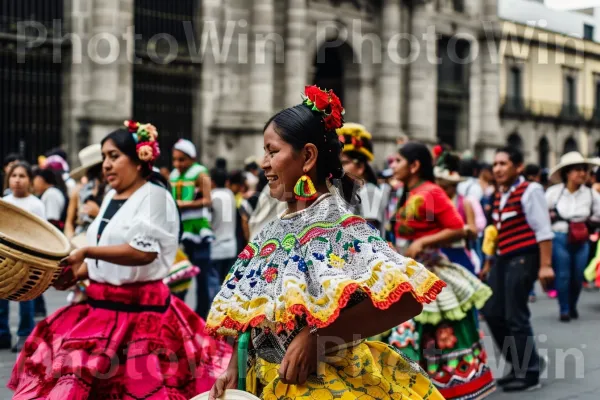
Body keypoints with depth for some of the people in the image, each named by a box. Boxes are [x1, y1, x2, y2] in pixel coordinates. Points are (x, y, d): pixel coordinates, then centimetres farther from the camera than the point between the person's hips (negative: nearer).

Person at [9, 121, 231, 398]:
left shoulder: (154, 195, -10)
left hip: (139, 307, -8)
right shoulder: (111, 197, 15)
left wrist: (86, 252, -21)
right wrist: (76, 274, 4)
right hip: (101, 305, 8)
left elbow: (145, 251, -23)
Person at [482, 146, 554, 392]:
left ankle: (529, 374, 9)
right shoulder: (499, 195, 13)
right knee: (492, 313, 9)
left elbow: (543, 230, -14)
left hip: (523, 259, -9)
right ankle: (520, 365, 23)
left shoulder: (529, 191, -11)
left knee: (516, 317, -4)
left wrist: (545, 265, -18)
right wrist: (493, 260, 19)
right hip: (503, 259, 9)